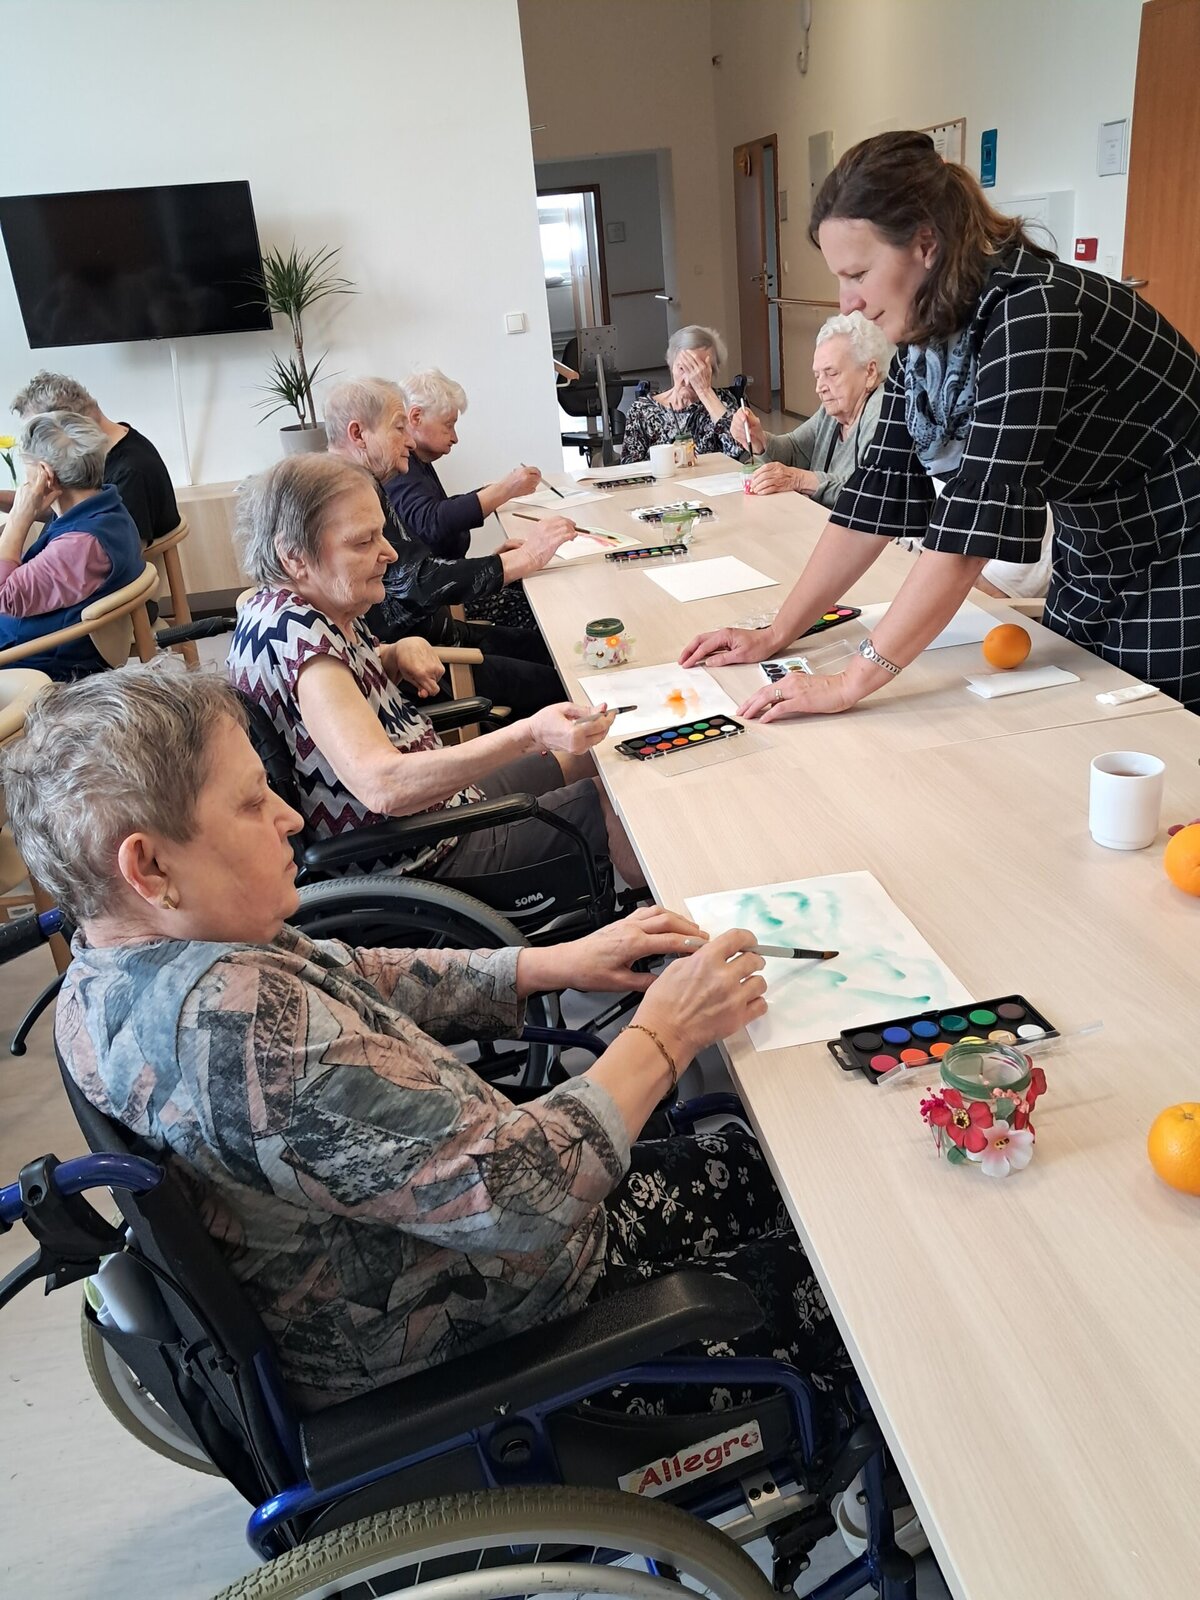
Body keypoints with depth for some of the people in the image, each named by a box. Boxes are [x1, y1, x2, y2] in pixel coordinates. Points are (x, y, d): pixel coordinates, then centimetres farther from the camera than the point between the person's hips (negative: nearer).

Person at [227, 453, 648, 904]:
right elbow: (383, 785, -41)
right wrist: (531, 733, -44)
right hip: (422, 861, -10)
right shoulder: (294, 632, -30)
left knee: (583, 759, 20)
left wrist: (398, 653, -2)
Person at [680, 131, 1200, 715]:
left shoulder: (1031, 313, -30)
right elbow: (879, 491, -5)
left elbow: (972, 520, -35)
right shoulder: (924, 332, -4)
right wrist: (775, 635, -8)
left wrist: (851, 683, -34)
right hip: (1089, 564, 7)